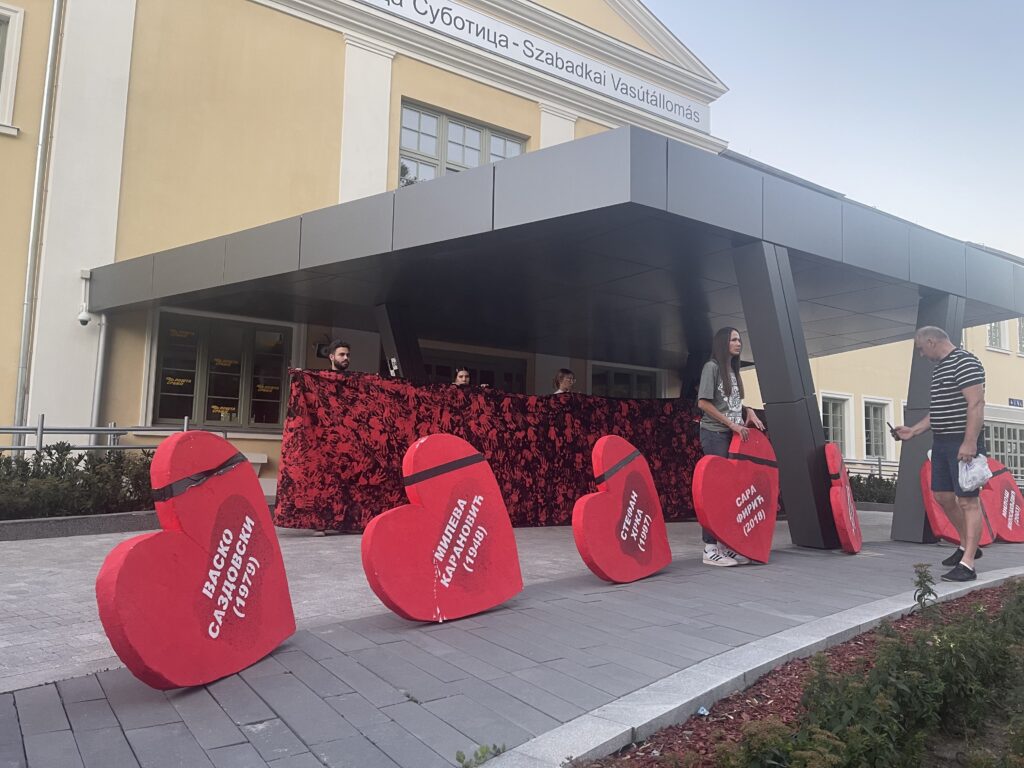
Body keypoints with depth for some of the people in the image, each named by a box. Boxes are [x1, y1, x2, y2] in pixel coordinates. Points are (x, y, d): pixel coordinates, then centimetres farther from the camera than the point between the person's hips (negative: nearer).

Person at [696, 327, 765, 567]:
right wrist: (732, 424, -14)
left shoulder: (733, 370, 19)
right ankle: (710, 548, -6)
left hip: (733, 435, 8)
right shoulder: (712, 367, -6)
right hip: (715, 434, -8)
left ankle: (725, 544, 10)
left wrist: (748, 411, 3)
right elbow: (703, 402, -13)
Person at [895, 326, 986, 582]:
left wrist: (970, 442, -26)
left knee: (968, 500, -6)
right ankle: (967, 546, 31)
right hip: (941, 442, 10)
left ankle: (967, 564, -5)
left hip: (964, 443, -10)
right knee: (942, 496, 14)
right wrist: (913, 431, 18)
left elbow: (976, 404, -20)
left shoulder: (965, 362, -12)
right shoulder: (939, 368, 18)